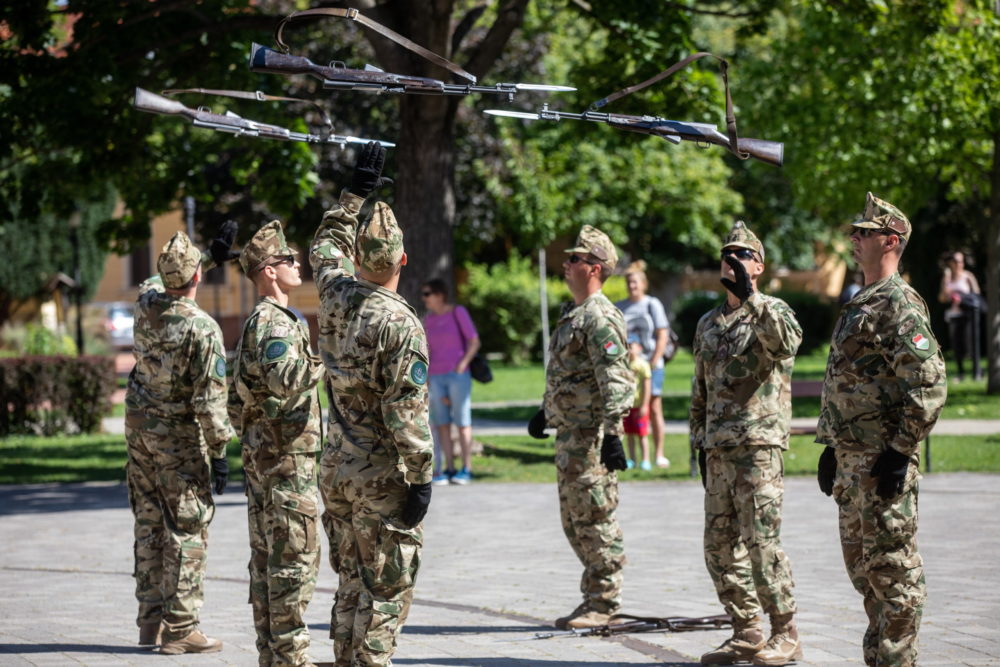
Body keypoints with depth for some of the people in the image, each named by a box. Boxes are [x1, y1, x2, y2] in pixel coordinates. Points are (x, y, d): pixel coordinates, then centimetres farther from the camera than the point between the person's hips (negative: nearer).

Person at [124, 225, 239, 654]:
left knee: (149, 523, 13)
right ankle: (179, 629, -4)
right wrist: (219, 451, -14)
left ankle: (151, 620, 18)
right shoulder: (202, 329, -21)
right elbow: (209, 398, -21)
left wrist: (212, 256, 27)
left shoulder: (146, 304, -1)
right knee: (187, 531, -2)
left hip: (138, 426, 7)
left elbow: (162, 282, 25)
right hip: (178, 436, -7)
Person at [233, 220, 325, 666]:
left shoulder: (257, 321, 17)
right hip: (286, 451, -10)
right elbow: (284, 378, -31)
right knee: (295, 556, -8)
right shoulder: (276, 322, -15)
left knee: (266, 555, 11)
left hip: (260, 451, 10)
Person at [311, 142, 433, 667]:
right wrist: (421, 478, -14)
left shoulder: (336, 298, 2)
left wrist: (357, 191, 31)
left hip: (335, 467, 7)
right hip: (381, 476, -7)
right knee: (386, 589, -1)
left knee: (352, 583, 15)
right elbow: (406, 412, -20)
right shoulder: (400, 324, -18)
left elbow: (326, 248, 26)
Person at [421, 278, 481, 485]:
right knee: (442, 424, 1)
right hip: (436, 377, 5)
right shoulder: (428, 319, 12)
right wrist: (426, 376, 9)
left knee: (462, 423, -3)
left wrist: (463, 364, -15)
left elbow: (474, 342, -4)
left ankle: (466, 469, -1)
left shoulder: (458, 313, -2)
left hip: (457, 375, -5)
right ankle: (449, 469, 4)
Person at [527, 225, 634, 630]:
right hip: (569, 435, 11)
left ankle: (602, 603, 0)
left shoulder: (600, 318, -15)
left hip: (591, 437, -10)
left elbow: (615, 380, -23)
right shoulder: (574, 314, 17)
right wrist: (545, 412, 35)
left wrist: (612, 434, -29)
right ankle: (595, 598, 18)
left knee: (595, 520, -6)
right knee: (574, 521, 12)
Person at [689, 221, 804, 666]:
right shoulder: (708, 324, 17)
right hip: (718, 449, 7)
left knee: (761, 542, -9)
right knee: (720, 546, 7)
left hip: (760, 446, -7)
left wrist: (748, 297, -28)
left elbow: (787, 342, -27)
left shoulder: (772, 311, -2)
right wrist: (700, 441, 18)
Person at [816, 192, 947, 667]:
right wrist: (830, 446, 21)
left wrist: (901, 451, -21)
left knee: (892, 565, -5)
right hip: (851, 457, 10)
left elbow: (928, 385, -20)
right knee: (861, 563, 14)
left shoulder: (900, 306, -13)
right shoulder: (858, 305, 18)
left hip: (884, 460, -10)